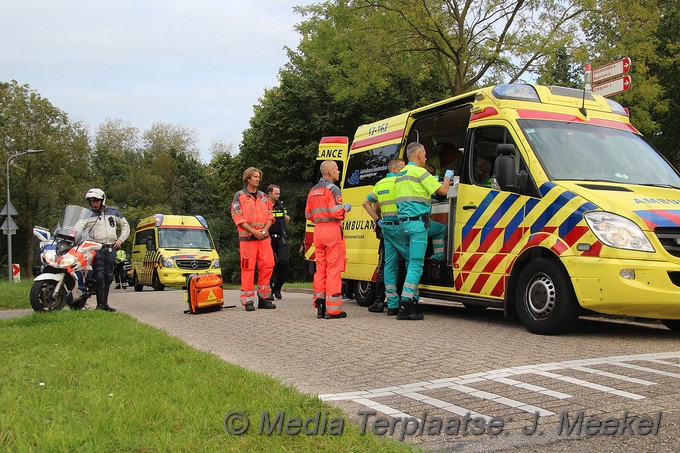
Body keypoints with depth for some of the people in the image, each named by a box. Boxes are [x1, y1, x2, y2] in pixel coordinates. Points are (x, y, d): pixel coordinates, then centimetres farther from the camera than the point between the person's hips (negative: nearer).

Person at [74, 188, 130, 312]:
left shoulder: (113, 212, 13)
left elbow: (125, 226, 22)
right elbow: (79, 226, -10)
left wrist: (120, 239, 9)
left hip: (111, 248, 3)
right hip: (97, 248, -3)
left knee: (108, 276, 6)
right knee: (99, 275, -13)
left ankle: (105, 303, 14)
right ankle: (100, 304, -11)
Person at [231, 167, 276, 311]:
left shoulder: (263, 196, 18)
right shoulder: (239, 196, 3)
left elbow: (270, 215, 15)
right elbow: (237, 217, -6)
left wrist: (265, 230, -4)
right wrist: (253, 231, -14)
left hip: (264, 237, 5)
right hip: (247, 237, -4)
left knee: (267, 265, -1)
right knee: (248, 268, -5)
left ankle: (264, 298, 9)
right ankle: (248, 301, 1)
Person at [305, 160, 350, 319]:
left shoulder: (313, 191, 16)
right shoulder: (333, 189, -9)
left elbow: (308, 214, 17)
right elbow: (336, 211, -19)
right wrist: (346, 208, -1)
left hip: (318, 231, 8)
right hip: (333, 230, -7)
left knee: (320, 268, 11)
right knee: (334, 269, -5)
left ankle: (320, 306, 12)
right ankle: (333, 309, -4)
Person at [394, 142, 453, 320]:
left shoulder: (400, 174, 19)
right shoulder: (419, 172, -8)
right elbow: (442, 190, -10)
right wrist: (448, 177, 10)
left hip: (404, 222, 9)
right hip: (417, 221, -9)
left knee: (411, 263, 13)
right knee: (416, 264, -9)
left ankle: (409, 300, 13)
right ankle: (405, 306, -13)